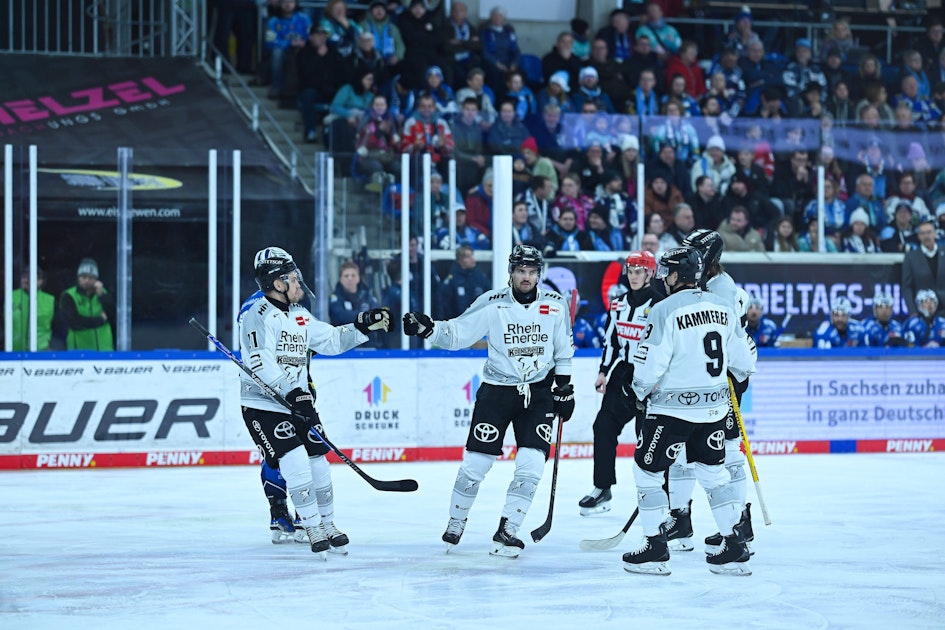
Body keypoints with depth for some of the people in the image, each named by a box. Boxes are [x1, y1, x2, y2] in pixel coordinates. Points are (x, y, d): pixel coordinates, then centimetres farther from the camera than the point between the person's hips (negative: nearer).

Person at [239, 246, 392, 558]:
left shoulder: (299, 316, 12)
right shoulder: (260, 315, -15)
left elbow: (331, 340, 20)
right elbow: (260, 362, -25)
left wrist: (363, 326, 8)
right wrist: (291, 392, -33)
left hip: (297, 402, 8)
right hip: (262, 406, -8)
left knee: (317, 461, 9)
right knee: (295, 460, -17)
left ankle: (327, 524, 24)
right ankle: (313, 528, -8)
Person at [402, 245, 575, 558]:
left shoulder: (555, 305, 0)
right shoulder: (492, 304, -8)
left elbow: (563, 352, 11)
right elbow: (456, 333, -9)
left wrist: (564, 389, 9)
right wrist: (427, 328, -25)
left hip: (538, 392, 1)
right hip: (496, 390, -1)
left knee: (531, 464, -12)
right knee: (476, 462, -4)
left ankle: (507, 532, -4)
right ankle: (456, 523, 17)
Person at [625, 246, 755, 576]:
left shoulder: (666, 310, -14)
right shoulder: (723, 307, 5)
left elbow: (649, 363, -15)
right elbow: (744, 359, 10)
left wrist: (641, 393, 5)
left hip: (672, 406, -6)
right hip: (714, 406, 6)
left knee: (648, 469, 7)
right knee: (713, 470, 18)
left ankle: (656, 548, 5)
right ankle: (735, 546, 14)